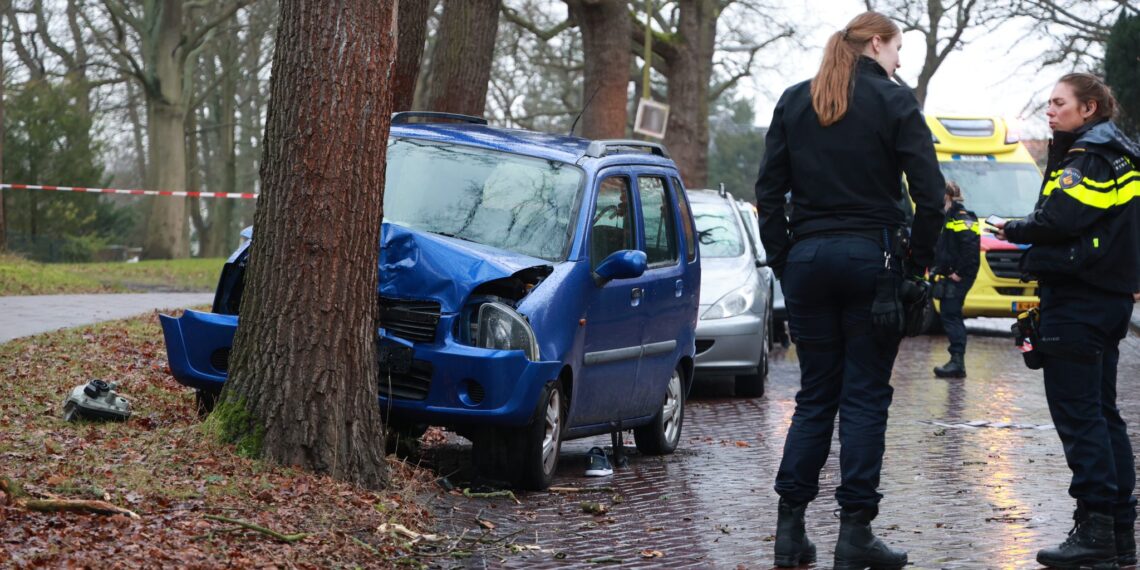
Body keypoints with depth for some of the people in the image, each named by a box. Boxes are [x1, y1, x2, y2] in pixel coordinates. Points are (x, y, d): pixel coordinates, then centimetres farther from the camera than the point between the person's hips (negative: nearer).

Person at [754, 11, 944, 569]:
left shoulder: (793, 101, 9)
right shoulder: (894, 101, -3)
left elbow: (768, 190, 6)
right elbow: (930, 193, -10)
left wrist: (782, 258, 10)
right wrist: (917, 260, 0)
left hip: (807, 257, 4)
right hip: (872, 258, -4)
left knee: (815, 396, 11)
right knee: (865, 397, 1)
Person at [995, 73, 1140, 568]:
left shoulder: (1087, 159, -12)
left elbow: (1056, 220, -22)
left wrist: (1014, 230, -5)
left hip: (1078, 300, -10)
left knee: (1077, 412, -9)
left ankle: (1095, 530, -12)